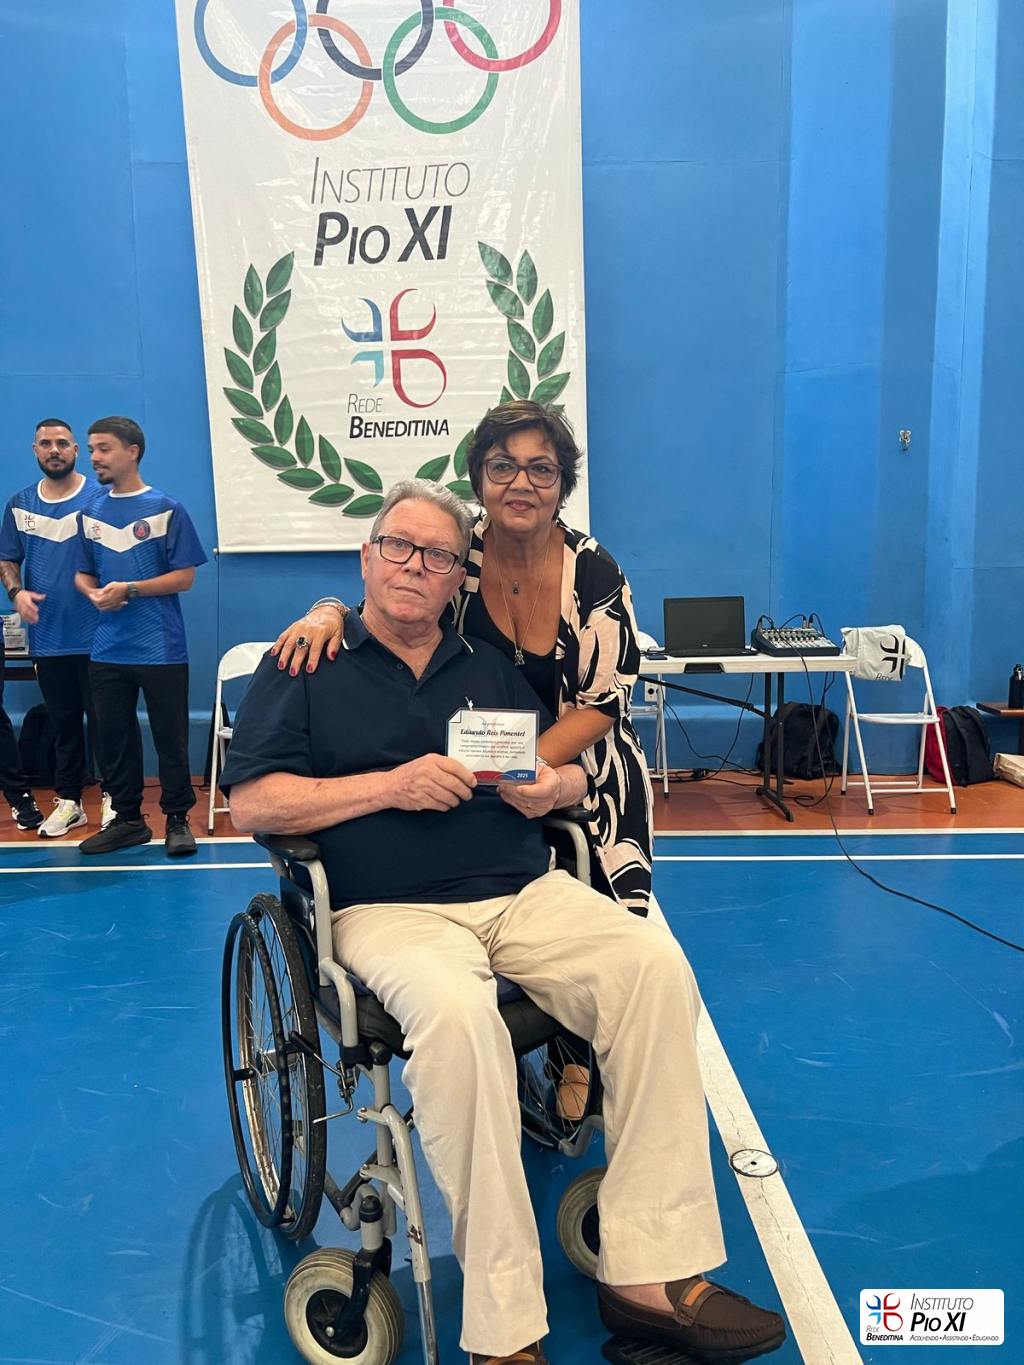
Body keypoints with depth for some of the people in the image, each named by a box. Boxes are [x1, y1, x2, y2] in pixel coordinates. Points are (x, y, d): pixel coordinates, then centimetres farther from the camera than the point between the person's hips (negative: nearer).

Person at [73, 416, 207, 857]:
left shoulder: (166, 509, -3)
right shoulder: (91, 513, 11)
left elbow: (184, 577, -7)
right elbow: (83, 574, 15)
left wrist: (129, 589, -16)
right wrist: (94, 592, -8)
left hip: (161, 650, -5)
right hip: (108, 651, 5)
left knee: (171, 738, 3)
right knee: (114, 738, 11)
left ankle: (177, 820, 16)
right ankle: (127, 820, 24)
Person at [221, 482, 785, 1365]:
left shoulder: (491, 667, 22)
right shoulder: (305, 670, 10)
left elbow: (574, 774, 22)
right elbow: (250, 805, -2)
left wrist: (551, 786, -4)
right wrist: (391, 785, -11)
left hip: (526, 893, 4)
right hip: (390, 910, -4)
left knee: (655, 964, -23)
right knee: (457, 1012, -36)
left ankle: (649, 1273, -15)